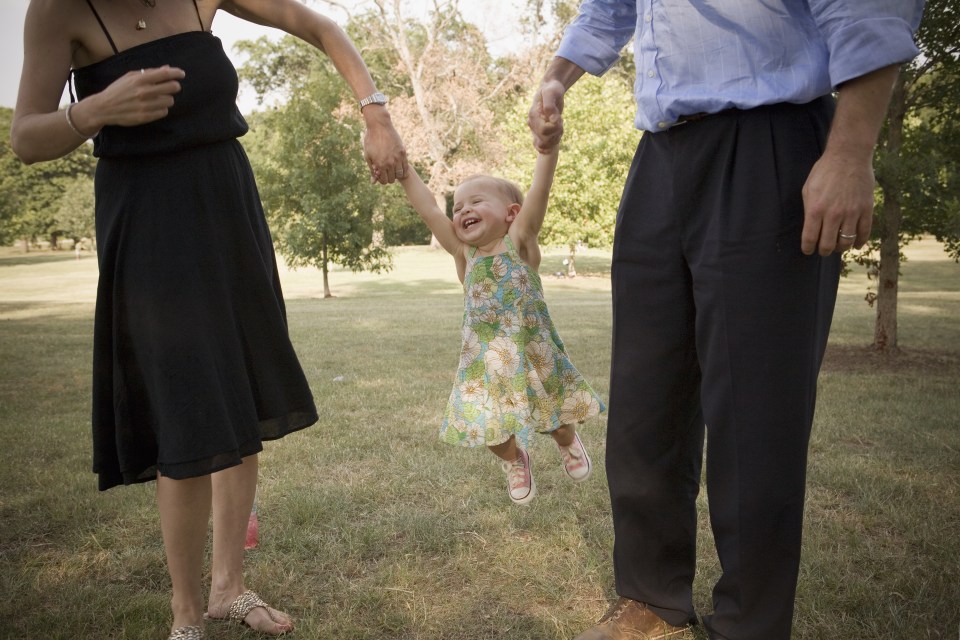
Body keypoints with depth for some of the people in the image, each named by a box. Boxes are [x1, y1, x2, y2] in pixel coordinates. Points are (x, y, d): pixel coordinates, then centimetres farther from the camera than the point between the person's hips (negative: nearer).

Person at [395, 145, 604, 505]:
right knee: (490, 428, 3)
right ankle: (514, 459, 38)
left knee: (559, 420, 13)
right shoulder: (464, 254, 0)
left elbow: (539, 188, -18)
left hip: (534, 354, -2)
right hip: (485, 362, 2)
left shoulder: (519, 242, -7)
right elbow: (428, 210, -4)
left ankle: (566, 441, 50)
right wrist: (402, 169, -9)